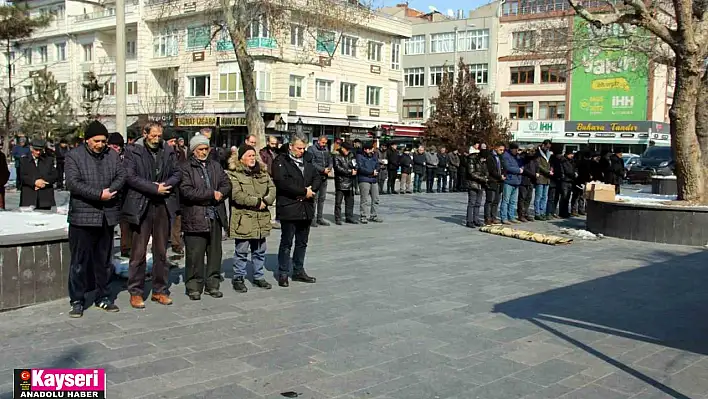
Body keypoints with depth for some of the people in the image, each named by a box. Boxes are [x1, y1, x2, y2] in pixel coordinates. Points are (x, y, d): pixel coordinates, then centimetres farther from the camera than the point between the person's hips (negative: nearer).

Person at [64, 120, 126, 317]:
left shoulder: (112, 155, 11)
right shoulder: (74, 156, -3)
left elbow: (121, 176, 4)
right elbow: (73, 183, -13)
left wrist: (109, 191, -15)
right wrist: (99, 195, -18)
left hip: (107, 216, 4)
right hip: (83, 216, -4)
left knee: (104, 260, 13)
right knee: (79, 261, 0)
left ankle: (103, 297, 24)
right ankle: (77, 301, 11)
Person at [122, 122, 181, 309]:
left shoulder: (168, 151, 10)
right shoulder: (132, 151, -3)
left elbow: (177, 173, 10)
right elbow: (130, 176, -11)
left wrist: (165, 185, -9)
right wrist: (154, 188, -14)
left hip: (163, 206, 4)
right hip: (141, 206, -4)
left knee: (161, 251, 10)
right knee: (139, 252, -1)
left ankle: (160, 290, 20)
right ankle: (136, 292, 9)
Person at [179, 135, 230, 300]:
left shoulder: (215, 166, 17)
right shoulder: (185, 167, -3)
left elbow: (227, 185, 13)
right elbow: (187, 191, -15)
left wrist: (219, 194, -10)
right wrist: (211, 194, -14)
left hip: (215, 217, 6)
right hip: (195, 218, -6)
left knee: (215, 253, 10)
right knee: (195, 254, -2)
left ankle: (212, 285, 20)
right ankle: (194, 287, 9)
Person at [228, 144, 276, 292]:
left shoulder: (262, 172, 13)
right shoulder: (234, 174, -7)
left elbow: (272, 188, 8)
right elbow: (237, 195, -18)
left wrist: (266, 201, -12)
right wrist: (257, 202, -15)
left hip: (261, 219, 6)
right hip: (243, 219, -6)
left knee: (260, 250, 14)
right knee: (241, 251, 2)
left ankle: (258, 276, 28)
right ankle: (238, 278, 15)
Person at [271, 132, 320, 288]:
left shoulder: (307, 163, 16)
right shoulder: (280, 162, -7)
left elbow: (318, 178, 14)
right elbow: (282, 182, -19)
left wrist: (311, 189, -8)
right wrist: (304, 191, -16)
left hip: (306, 209, 7)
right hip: (289, 209, -7)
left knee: (302, 242, 14)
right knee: (286, 243, 1)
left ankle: (299, 270, 25)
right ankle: (283, 273, 11)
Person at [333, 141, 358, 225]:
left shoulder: (351, 156, 16)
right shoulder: (337, 157, -2)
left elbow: (355, 166, 16)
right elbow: (338, 168, -13)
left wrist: (354, 171, -7)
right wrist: (350, 172, -11)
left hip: (349, 183, 6)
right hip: (340, 182, -6)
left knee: (350, 201, 10)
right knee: (338, 202, -2)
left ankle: (349, 217, 19)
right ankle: (338, 219, 3)